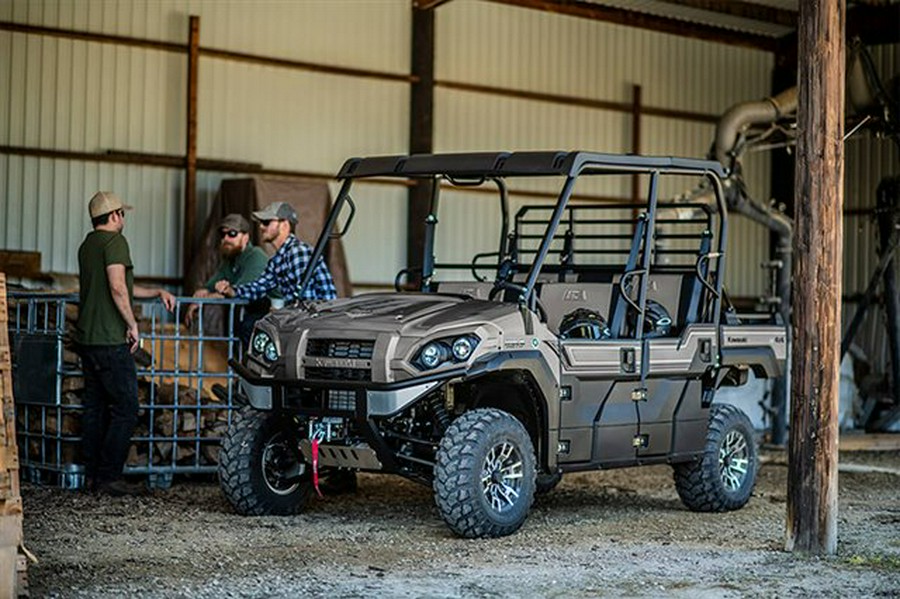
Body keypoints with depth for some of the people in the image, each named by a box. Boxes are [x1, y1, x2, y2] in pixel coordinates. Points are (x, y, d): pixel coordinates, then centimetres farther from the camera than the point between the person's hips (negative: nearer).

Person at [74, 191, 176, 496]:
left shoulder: (87, 244, 18)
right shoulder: (115, 241, -10)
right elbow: (118, 289, -20)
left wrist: (157, 292, 26)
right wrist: (133, 324, -12)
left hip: (86, 338, 9)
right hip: (111, 340, -9)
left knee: (94, 408, 11)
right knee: (125, 408, -5)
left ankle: (93, 475, 13)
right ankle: (109, 477, -8)